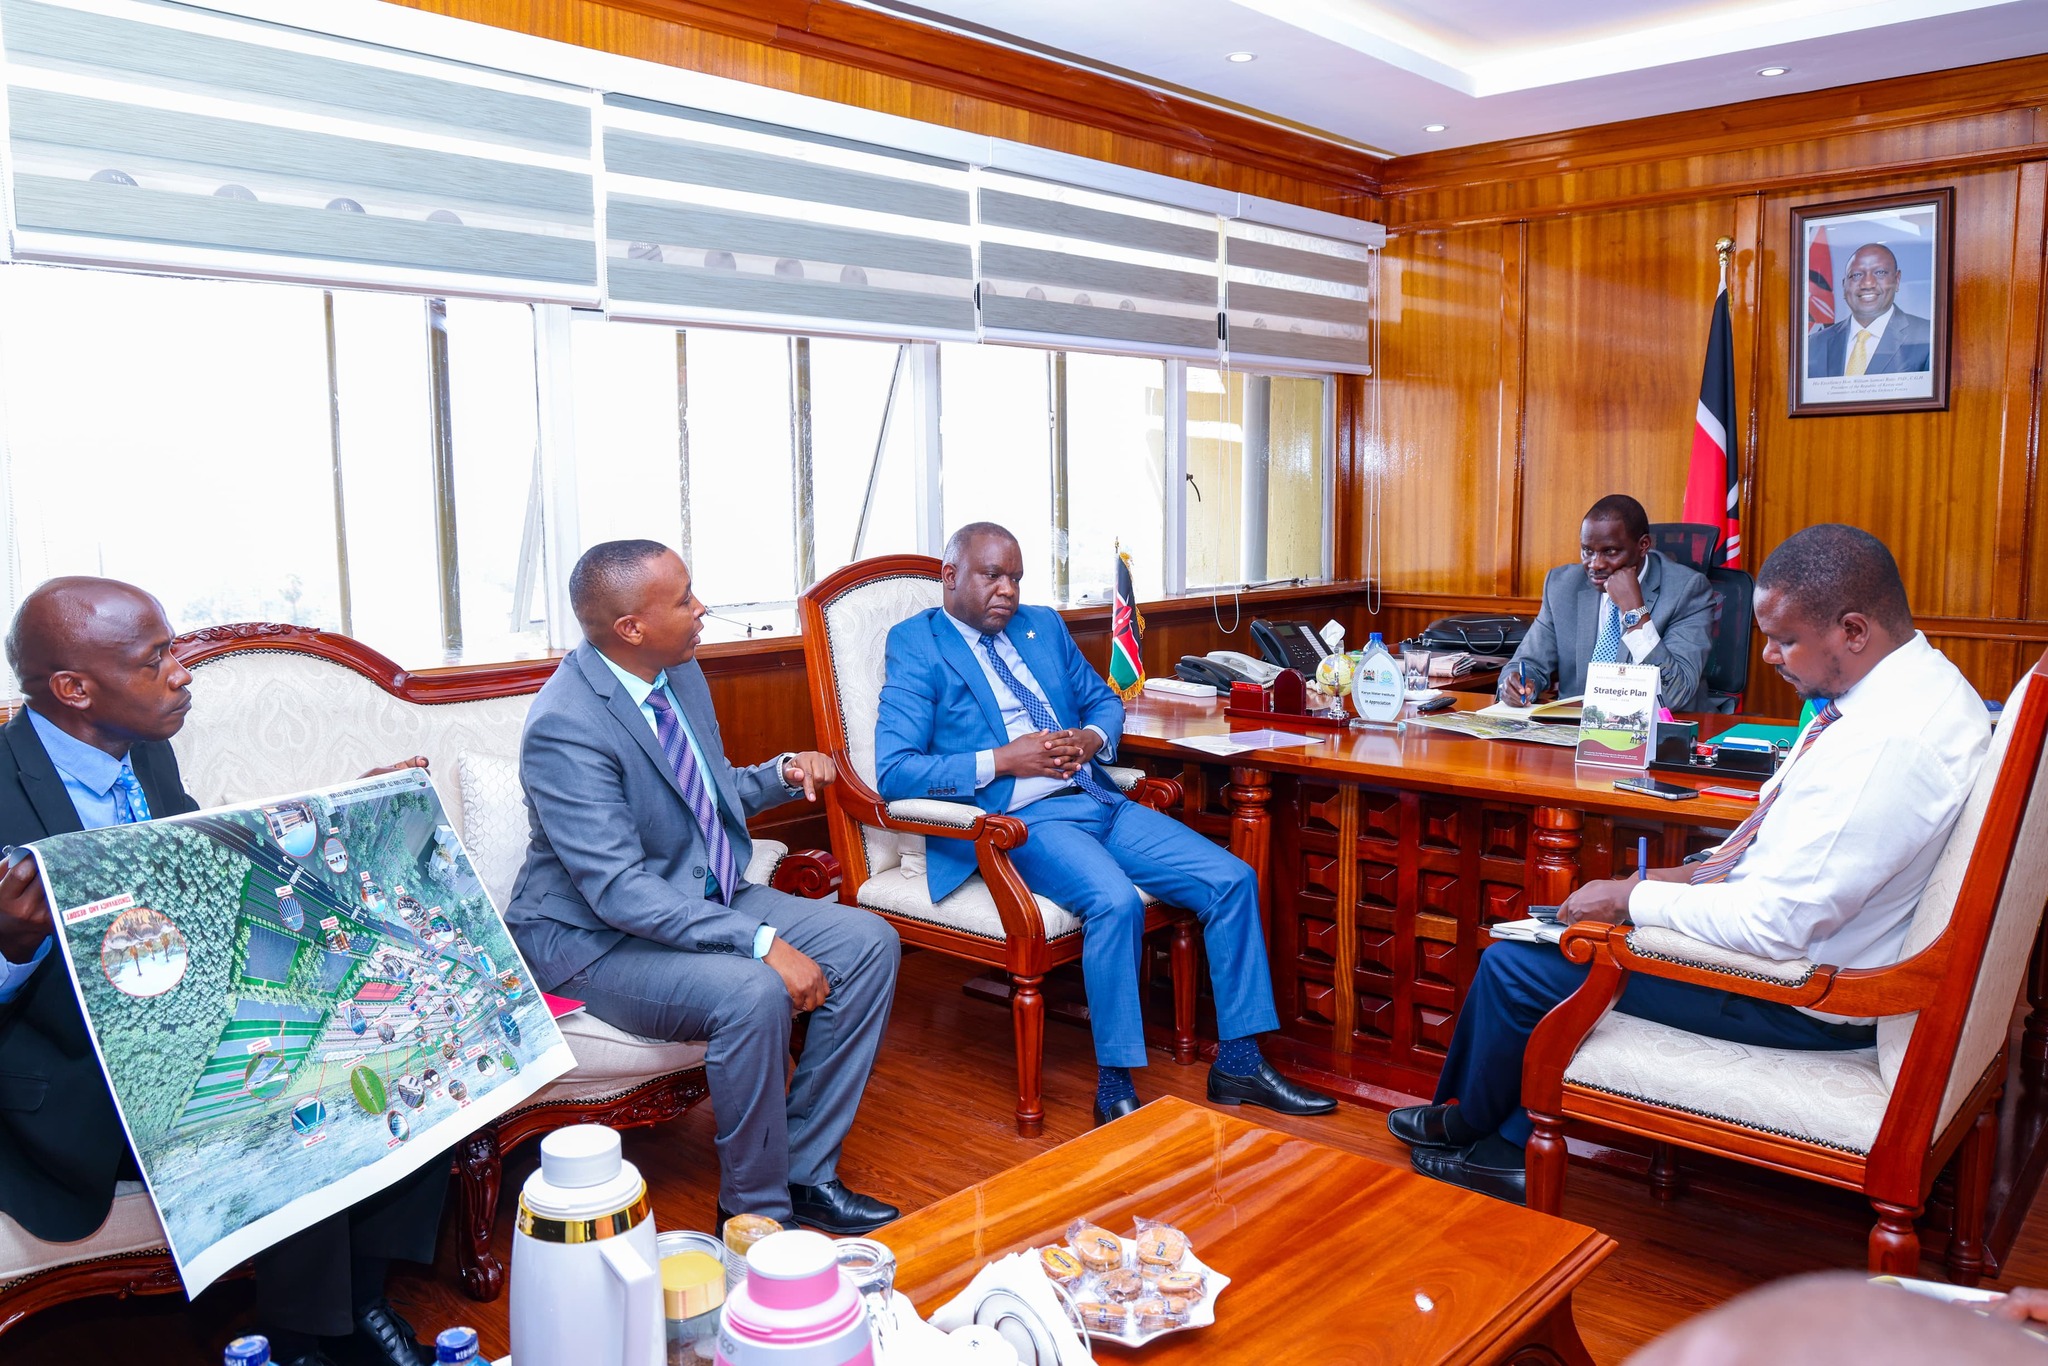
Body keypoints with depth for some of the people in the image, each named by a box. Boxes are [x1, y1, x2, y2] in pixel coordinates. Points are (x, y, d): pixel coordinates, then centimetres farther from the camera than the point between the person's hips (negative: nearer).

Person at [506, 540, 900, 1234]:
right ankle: (755, 1211, -9)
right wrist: (760, 941, -34)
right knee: (752, 993, -34)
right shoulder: (564, 727, -24)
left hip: (706, 897, 9)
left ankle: (805, 1172, 1)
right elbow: (620, 891, -29)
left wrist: (781, 774, -3)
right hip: (594, 936, -8)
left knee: (870, 942, -7)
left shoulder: (680, 671, 2)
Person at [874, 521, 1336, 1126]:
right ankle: (1115, 1089, -16)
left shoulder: (1043, 626, 19)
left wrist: (1092, 738, 1)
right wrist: (1002, 760, -18)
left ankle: (1238, 1062, 5)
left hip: (1098, 802, 7)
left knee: (1232, 879, -7)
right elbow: (894, 771, -11)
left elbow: (1103, 700, 26)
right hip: (1016, 820, -7)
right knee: (1116, 902, -33)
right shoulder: (916, 646, -1)